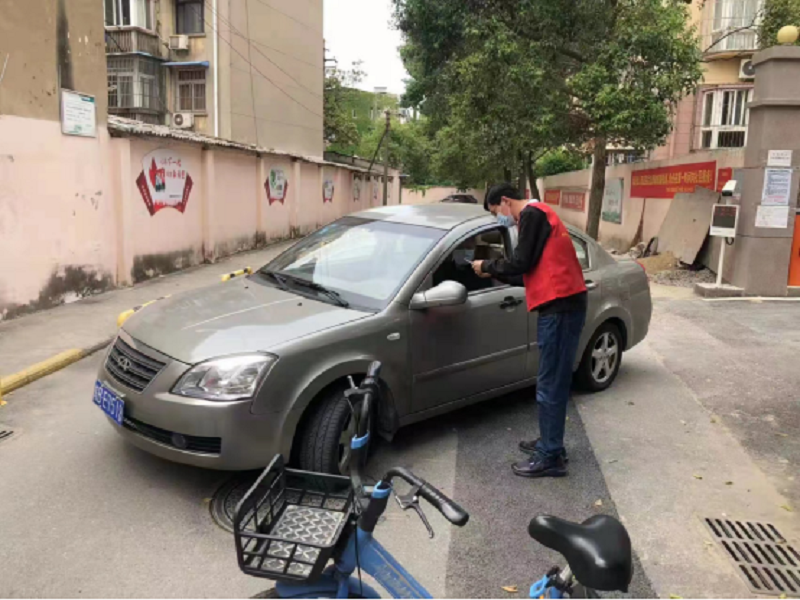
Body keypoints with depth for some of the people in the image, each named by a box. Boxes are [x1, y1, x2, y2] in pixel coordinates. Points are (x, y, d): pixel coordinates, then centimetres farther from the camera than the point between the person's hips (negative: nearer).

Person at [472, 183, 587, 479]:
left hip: (560, 306, -11)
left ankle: (551, 458, 1)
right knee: (553, 382, 16)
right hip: (564, 303, 11)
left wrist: (488, 266, 1)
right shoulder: (539, 214, 23)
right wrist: (495, 272, 19)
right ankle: (549, 443, 27)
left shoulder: (531, 214, -8)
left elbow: (522, 263, -13)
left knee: (550, 385, -6)